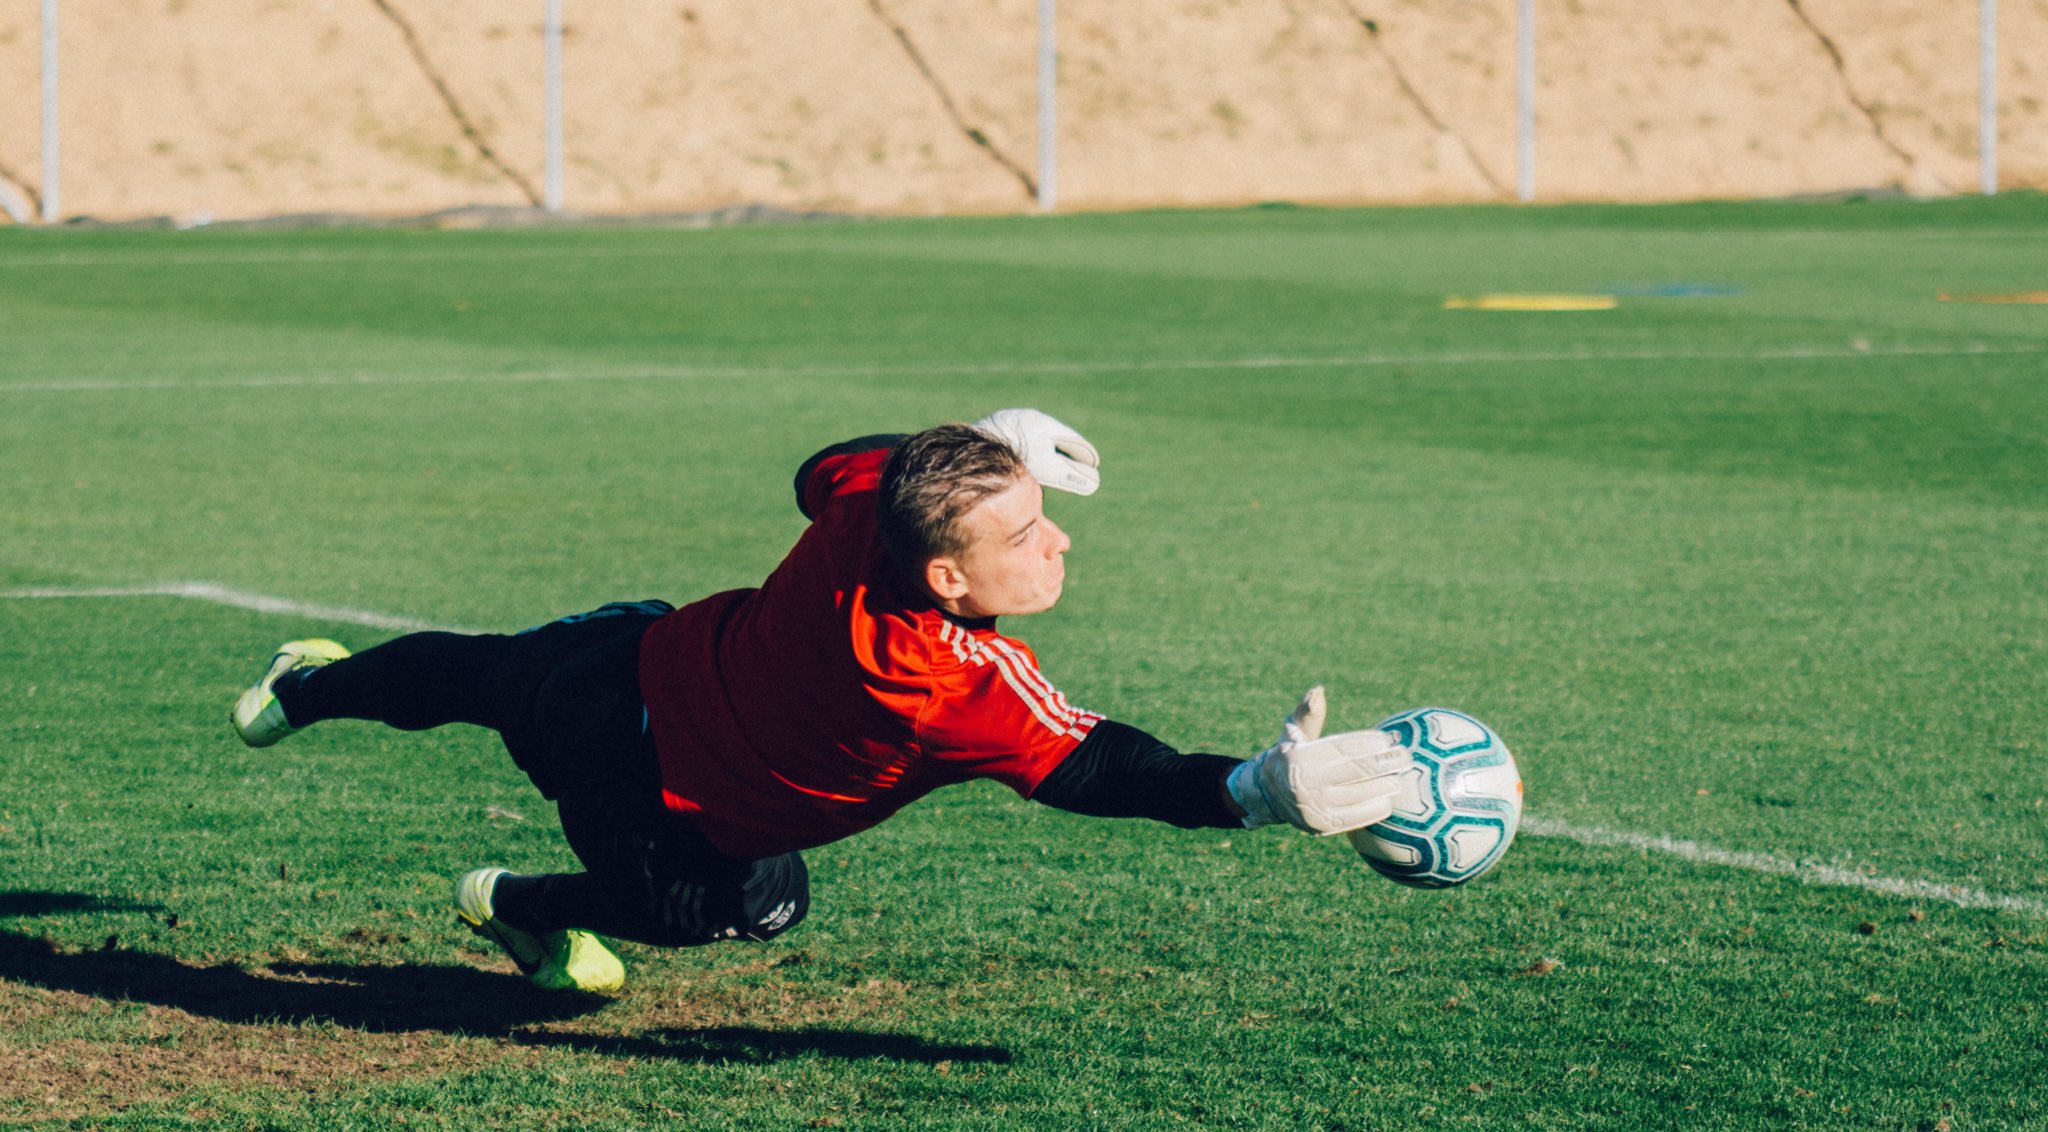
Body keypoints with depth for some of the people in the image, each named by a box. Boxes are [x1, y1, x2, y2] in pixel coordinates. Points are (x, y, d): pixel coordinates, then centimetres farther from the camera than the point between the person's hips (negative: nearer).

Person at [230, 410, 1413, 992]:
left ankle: (305, 687, 64)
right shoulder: (957, 684, -42)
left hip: (639, 653, 7)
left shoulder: (863, 510, -25)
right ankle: (521, 910, 36)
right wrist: (1256, 792, -57)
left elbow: (826, 466, 0)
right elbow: (1091, 768, -45)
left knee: (478, 675, 35)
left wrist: (981, 442, -3)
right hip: (651, 797, -7)